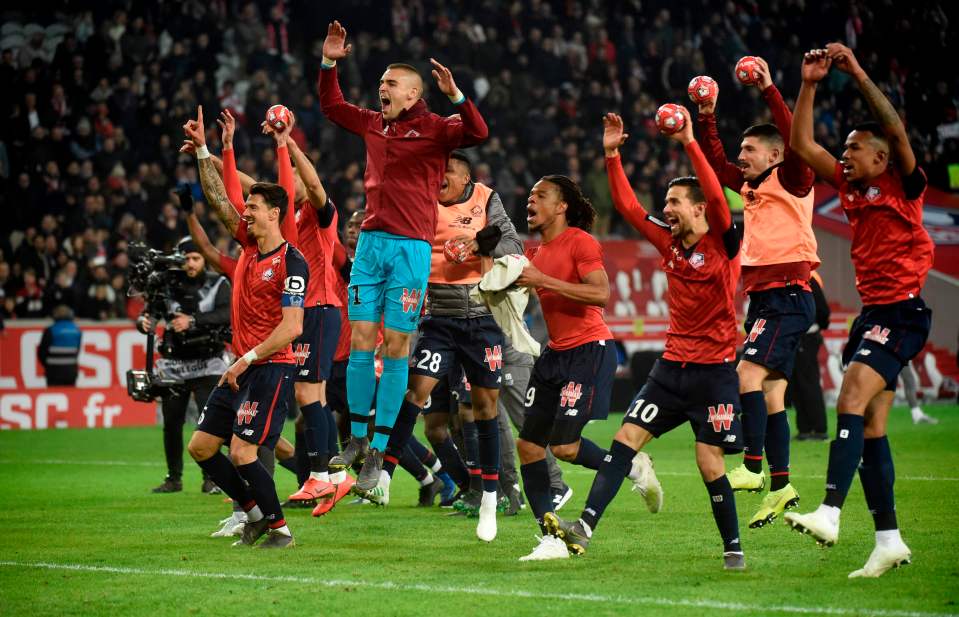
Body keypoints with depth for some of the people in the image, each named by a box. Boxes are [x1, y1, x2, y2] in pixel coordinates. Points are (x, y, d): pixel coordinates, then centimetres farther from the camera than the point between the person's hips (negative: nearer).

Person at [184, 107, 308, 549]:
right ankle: (255, 513, 19)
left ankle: (278, 529, 1)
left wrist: (247, 359, -20)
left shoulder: (291, 263, -14)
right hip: (241, 367, 9)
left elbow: (292, 327, -19)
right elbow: (217, 198, 13)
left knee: (241, 452, -14)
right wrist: (202, 150, 7)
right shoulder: (249, 245, 9)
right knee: (200, 446, 8)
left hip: (272, 368, -9)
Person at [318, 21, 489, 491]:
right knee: (360, 341, 2)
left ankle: (378, 453, 1)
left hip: (411, 246, -5)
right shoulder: (373, 123, 13)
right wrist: (329, 63, 16)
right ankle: (357, 440, 11)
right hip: (370, 241, 5)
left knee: (396, 348, -3)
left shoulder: (434, 128, -3)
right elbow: (331, 106, 28)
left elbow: (477, 133, -20)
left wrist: (455, 95, -32)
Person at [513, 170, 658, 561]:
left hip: (590, 349, -9)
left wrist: (542, 280, -24)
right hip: (555, 353, 9)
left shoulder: (580, 242, -11)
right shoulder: (539, 251, 15)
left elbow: (601, 294, -24)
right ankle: (551, 539, 4)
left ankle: (632, 468, 13)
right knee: (528, 445, -1)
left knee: (564, 446, -14)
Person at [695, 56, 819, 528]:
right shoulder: (751, 185, 16)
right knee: (771, 392, 7)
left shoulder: (791, 180, -4)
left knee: (749, 373, -20)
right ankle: (781, 484, 8)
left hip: (788, 296, -9)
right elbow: (716, 164, 24)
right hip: (763, 297, 9)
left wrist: (770, 91, -23)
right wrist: (707, 118, 13)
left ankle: (753, 467, -20)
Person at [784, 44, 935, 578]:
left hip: (903, 313, -8)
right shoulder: (851, 187, 13)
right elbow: (802, 144, 14)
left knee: (853, 397, -24)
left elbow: (897, 131, -22)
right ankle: (889, 540, 9)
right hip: (872, 313, 8)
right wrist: (810, 85, 5)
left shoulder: (903, 185, -6)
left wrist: (859, 75, -24)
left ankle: (830, 514, -34)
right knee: (871, 428, 6)